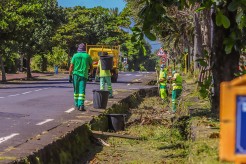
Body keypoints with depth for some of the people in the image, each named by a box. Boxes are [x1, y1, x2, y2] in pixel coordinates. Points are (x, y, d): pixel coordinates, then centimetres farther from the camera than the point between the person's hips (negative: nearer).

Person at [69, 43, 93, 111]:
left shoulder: (75, 56, 2)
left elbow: (71, 66, -2)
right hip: (84, 75, -1)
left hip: (76, 75, 1)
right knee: (82, 91, -6)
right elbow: (91, 67, 9)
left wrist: (70, 75, 2)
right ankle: (81, 105, -18)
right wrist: (91, 73, 27)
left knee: (76, 90, 12)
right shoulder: (88, 56, 3)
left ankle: (77, 105, 16)